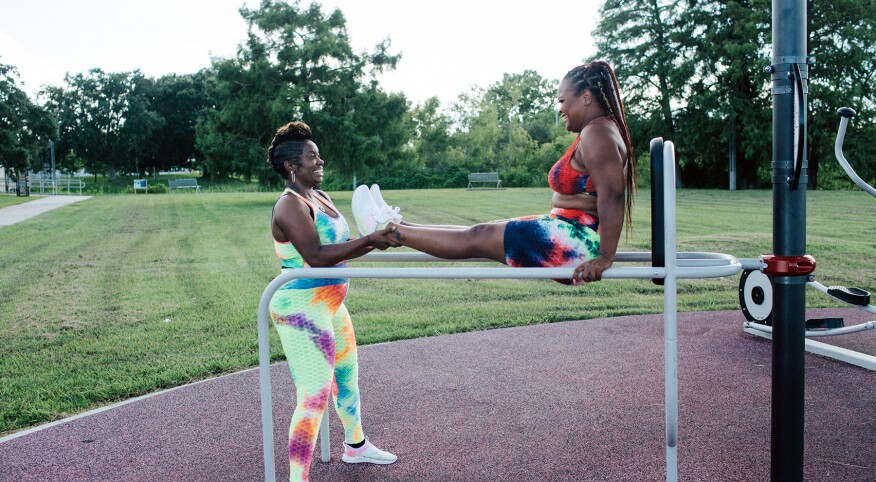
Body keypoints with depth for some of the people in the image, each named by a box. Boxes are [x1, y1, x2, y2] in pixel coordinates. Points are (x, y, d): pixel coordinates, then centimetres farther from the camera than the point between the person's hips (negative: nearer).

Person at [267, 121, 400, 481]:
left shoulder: (320, 197, 10)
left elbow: (338, 246, 9)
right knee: (315, 395, -11)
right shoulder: (290, 205, -18)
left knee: (348, 374, 23)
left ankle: (356, 445, 45)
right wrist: (369, 240, -30)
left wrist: (377, 241, -6)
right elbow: (316, 256, -29)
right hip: (302, 310, -10)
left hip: (331, 306, 10)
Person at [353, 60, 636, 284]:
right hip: (575, 235, 10)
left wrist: (605, 258, -30)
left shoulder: (596, 133, -17)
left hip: (576, 242, -10)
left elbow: (612, 197, -27)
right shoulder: (599, 131, 16)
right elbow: (607, 195, 20)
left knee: (477, 238, -2)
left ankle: (386, 229, 7)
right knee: (483, 233, 13)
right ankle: (397, 227, 23)